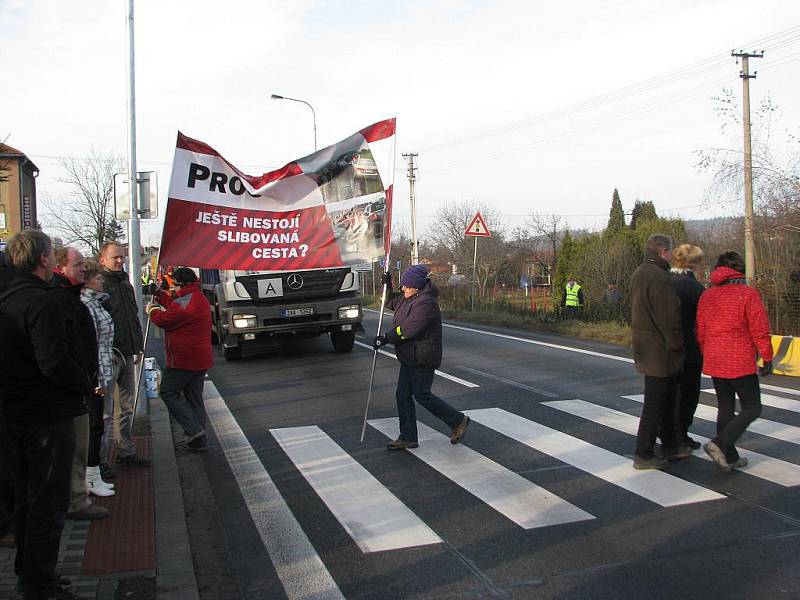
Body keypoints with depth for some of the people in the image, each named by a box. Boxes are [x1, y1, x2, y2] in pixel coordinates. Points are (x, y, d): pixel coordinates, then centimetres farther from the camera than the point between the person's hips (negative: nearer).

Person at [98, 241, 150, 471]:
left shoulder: (126, 284, 17)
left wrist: (138, 346, 20)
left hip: (127, 355, 8)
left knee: (126, 408, 15)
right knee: (105, 410, -5)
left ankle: (126, 452, 25)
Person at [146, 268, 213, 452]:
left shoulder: (186, 301, -19)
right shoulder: (199, 298, 14)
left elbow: (164, 320, -14)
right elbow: (175, 309, 23)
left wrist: (152, 310, 6)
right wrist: (160, 295, 22)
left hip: (184, 360, -10)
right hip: (200, 360, 10)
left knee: (168, 393, 2)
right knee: (194, 398, 12)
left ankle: (193, 429, -6)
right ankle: (198, 441, 14)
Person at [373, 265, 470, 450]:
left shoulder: (425, 303, -21)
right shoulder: (407, 299, 10)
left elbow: (407, 330, -25)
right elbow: (390, 302, 29)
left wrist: (385, 339, -18)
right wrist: (387, 284, 12)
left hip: (423, 358, -10)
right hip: (409, 358, 10)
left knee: (421, 395, -4)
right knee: (403, 395, 9)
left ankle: (458, 421, 12)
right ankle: (408, 438, 16)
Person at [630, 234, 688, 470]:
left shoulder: (639, 273, 12)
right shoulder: (658, 276, -21)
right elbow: (668, 317, -23)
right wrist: (676, 345, -14)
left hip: (645, 347, 10)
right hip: (659, 351, -10)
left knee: (667, 398, 21)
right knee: (655, 403, -2)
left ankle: (670, 445, 31)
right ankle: (643, 455, 4)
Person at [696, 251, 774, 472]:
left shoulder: (707, 295, 7)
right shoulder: (748, 294, -10)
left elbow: (700, 332, 11)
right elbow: (760, 330, -11)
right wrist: (767, 358, -1)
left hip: (714, 362, 6)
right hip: (740, 362, -6)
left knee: (725, 408, 14)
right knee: (752, 408, 4)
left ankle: (729, 458, 17)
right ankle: (720, 444, -11)